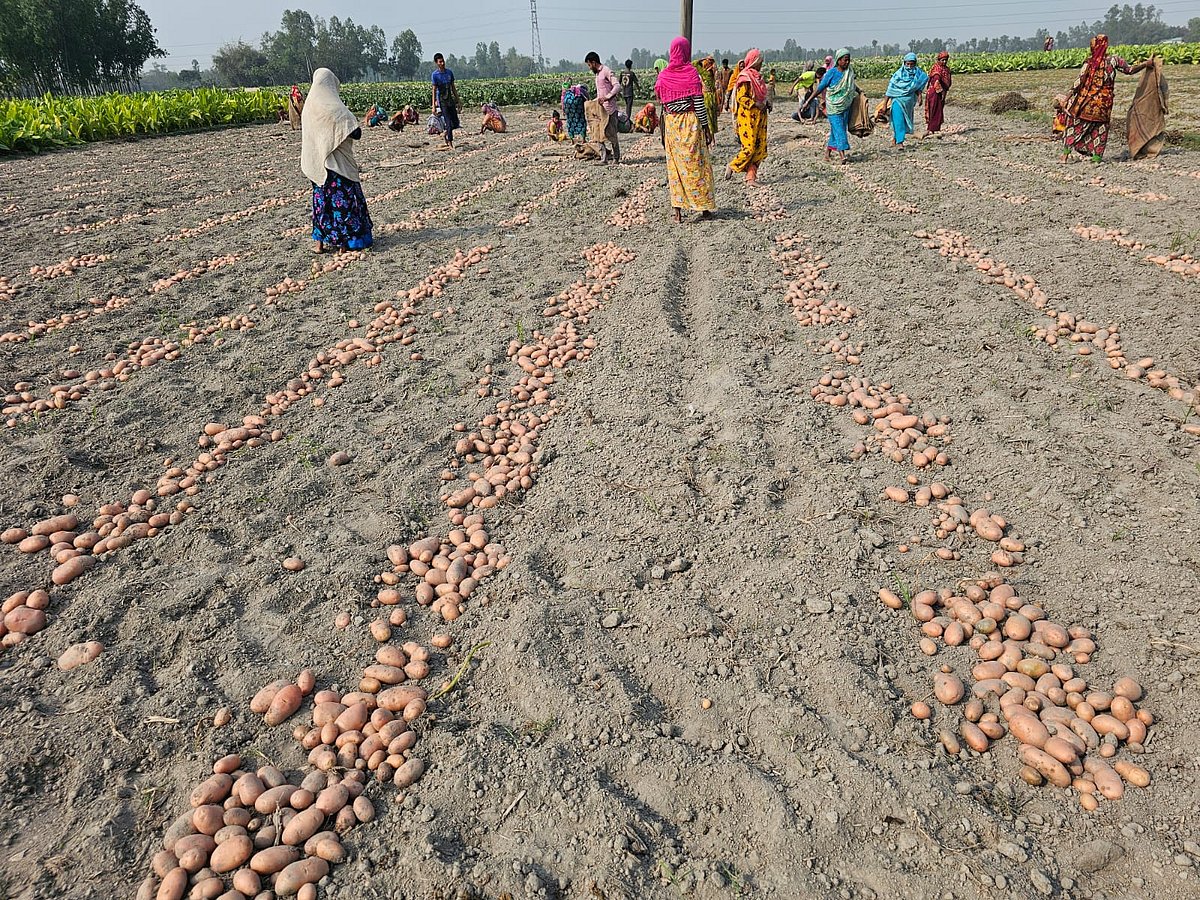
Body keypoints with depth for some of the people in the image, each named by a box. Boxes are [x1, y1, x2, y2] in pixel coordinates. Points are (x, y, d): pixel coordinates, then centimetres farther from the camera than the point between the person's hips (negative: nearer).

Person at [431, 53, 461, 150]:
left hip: (450, 100, 6)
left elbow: (453, 88, 14)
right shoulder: (435, 75, -8)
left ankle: (444, 133, 31)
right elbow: (434, 91, -10)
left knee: (455, 123, 6)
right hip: (442, 101, -6)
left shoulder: (449, 72, 8)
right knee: (449, 123, -9)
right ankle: (450, 145, -2)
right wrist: (433, 106, -15)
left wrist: (458, 101, 13)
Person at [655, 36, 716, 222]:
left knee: (675, 165, 7)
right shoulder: (692, 72, -8)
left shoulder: (663, 75, 2)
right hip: (691, 122, -3)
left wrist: (664, 129, 14)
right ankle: (704, 208, 11)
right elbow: (699, 102, -9)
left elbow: (662, 102, 5)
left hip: (670, 123, 3)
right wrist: (706, 127, -3)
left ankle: (678, 210, 4)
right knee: (697, 164, 5)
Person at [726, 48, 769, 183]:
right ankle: (731, 167, 8)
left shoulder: (757, 77, 17)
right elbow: (741, 97, -16)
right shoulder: (745, 77, -9)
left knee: (760, 148, 3)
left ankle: (751, 177, 6)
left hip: (759, 116, 9)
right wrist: (756, 104, -21)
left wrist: (766, 103, 9)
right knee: (749, 147, -12)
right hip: (748, 117, -9)